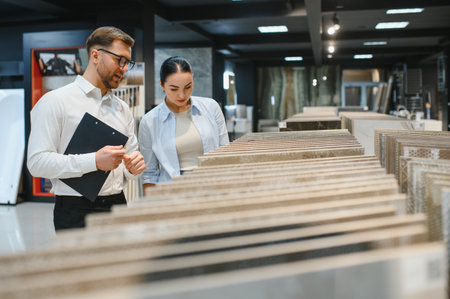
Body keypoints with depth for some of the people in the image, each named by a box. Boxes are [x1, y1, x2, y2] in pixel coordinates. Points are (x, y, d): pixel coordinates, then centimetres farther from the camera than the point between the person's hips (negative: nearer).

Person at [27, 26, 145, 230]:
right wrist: (94, 161, -20)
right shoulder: (55, 101, -3)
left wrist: (133, 166, -3)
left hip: (117, 206, 5)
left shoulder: (122, 108, 16)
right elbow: (37, 162, -12)